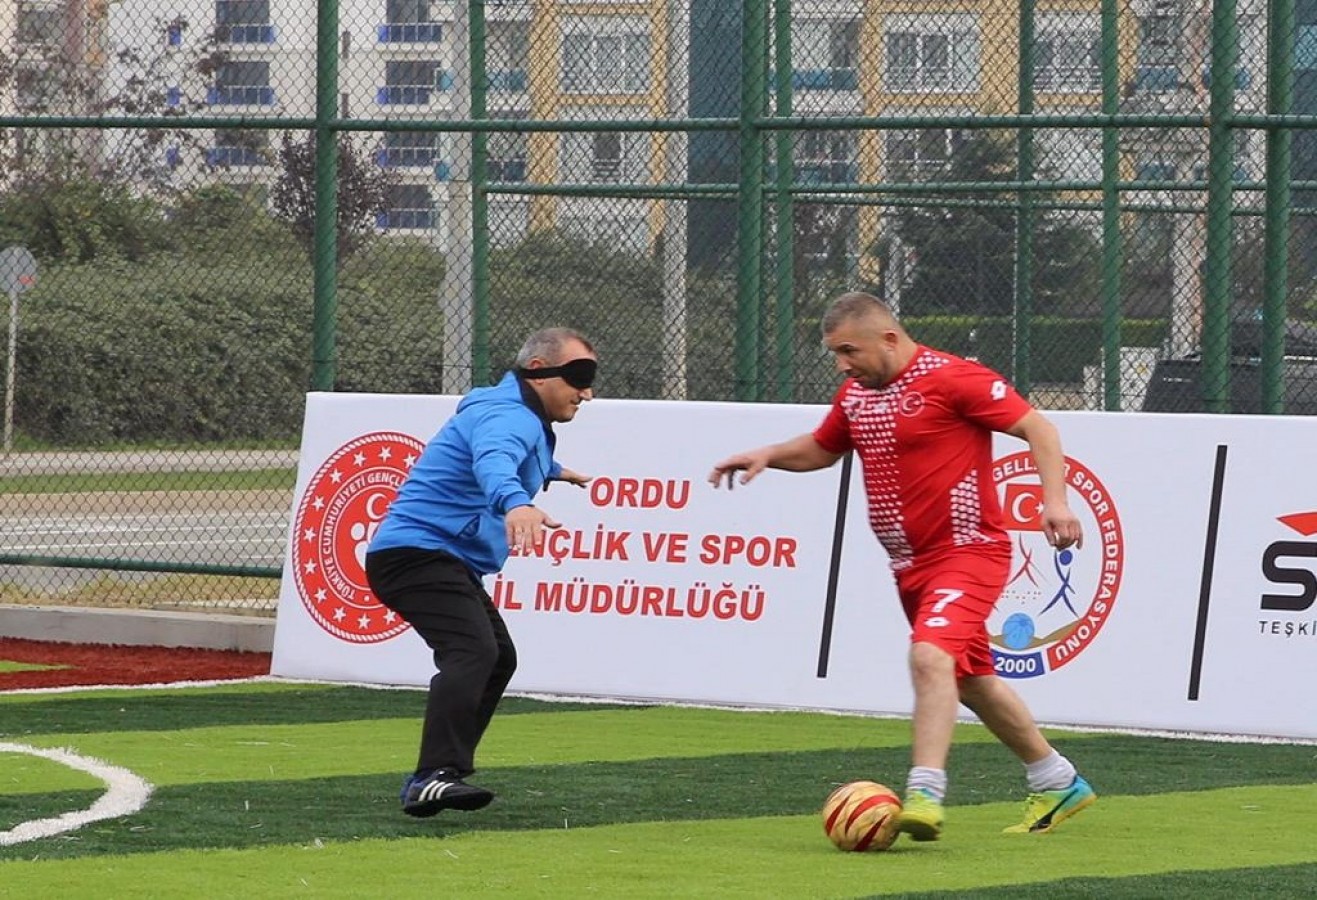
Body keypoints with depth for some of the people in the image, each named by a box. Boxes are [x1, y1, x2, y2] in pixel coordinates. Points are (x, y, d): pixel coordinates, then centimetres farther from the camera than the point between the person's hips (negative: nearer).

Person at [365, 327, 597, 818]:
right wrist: (515, 502, -61)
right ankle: (435, 777, -45)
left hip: (451, 562, 12)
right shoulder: (507, 416, -17)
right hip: (419, 552, -12)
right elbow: (494, 461, -41)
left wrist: (551, 471, 63)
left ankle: (433, 779, 26)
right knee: (472, 650, -30)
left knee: (498, 657, 23)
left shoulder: (527, 420, 19)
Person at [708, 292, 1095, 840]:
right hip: (911, 565, 9)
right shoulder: (856, 394, 9)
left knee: (930, 657, -28)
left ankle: (925, 795, -36)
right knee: (971, 681, 17)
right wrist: (768, 456, 8)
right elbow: (822, 448, 27)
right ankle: (1057, 784, 33)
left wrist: (1055, 500, -26)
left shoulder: (951, 379, -15)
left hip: (967, 552, -9)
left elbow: (1037, 427, -14)